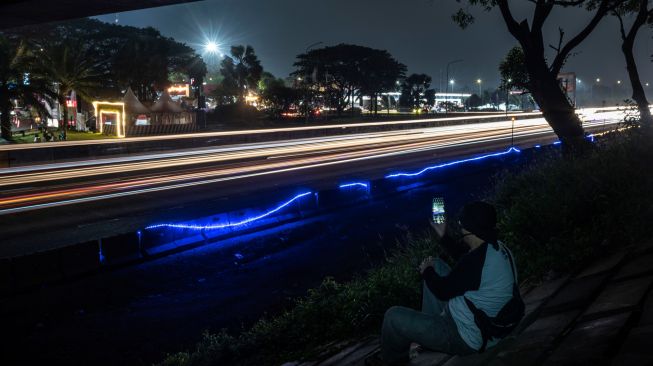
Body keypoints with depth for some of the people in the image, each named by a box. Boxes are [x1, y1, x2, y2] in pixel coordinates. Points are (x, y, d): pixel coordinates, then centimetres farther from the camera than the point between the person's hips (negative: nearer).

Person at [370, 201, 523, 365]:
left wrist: (426, 271, 0)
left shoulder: (477, 260, -34)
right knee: (436, 265, 19)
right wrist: (443, 236, 17)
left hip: (466, 339, -10)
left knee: (393, 316, -8)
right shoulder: (497, 247, -6)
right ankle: (429, 330, 26)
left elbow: (443, 290, -19)